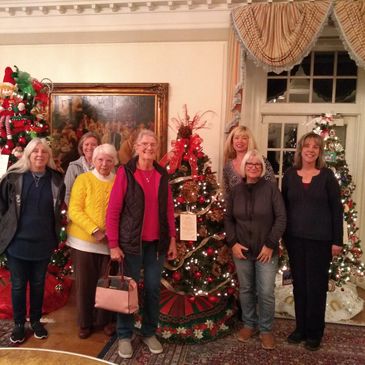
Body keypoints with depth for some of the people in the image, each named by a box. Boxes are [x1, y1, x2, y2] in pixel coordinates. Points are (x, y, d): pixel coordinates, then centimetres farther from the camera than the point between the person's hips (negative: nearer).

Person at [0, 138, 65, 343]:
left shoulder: (57, 180, -2)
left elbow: (59, 210, 11)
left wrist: (56, 235, 9)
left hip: (43, 243, 1)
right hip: (18, 242, -1)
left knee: (38, 284, 15)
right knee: (18, 285, 10)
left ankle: (36, 320, 34)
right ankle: (19, 324, 29)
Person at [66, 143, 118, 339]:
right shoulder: (83, 179, -5)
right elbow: (74, 210, -10)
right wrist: (94, 230, -18)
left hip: (110, 242, 2)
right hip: (83, 240, -1)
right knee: (84, 283, 9)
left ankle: (105, 320, 32)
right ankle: (85, 322, 28)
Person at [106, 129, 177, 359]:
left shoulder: (162, 174, 6)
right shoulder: (125, 172, -7)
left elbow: (169, 209, 9)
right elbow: (113, 211, -9)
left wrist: (172, 239, 5)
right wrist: (113, 244, -11)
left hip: (157, 242, 4)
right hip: (132, 241, -3)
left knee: (153, 289, 12)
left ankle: (150, 333, 31)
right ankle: (125, 336, 26)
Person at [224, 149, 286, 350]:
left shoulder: (271, 188, -7)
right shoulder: (236, 190, 2)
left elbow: (281, 217, -8)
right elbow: (228, 218, 7)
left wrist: (270, 244, -12)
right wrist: (233, 242, -4)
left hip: (266, 250, -2)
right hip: (241, 250, 3)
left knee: (266, 292, 3)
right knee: (245, 289, 14)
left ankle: (266, 329, 24)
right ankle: (249, 324, 34)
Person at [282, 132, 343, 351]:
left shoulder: (327, 176, -4)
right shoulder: (289, 175, 3)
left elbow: (337, 209, -3)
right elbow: (283, 207, 7)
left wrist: (337, 241, -6)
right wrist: (282, 236, 4)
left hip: (320, 239, -2)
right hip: (295, 238, 3)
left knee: (317, 285, 7)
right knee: (299, 284, 12)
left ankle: (315, 333, 23)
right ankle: (301, 328, 28)